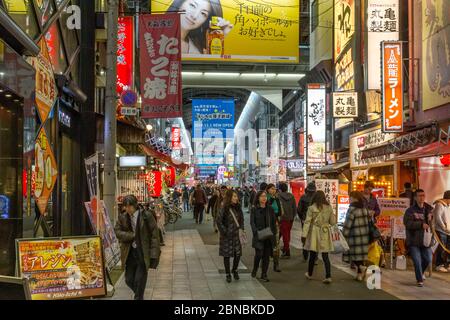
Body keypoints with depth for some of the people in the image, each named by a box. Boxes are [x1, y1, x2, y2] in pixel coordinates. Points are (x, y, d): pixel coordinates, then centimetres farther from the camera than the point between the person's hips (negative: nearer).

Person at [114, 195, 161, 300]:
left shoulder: (147, 216, -9)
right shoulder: (122, 217, 3)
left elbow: (154, 235, -9)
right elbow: (117, 232, -4)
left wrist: (154, 255, -13)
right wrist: (133, 235, -16)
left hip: (143, 253, -4)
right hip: (130, 253, 4)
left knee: (139, 281, -2)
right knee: (129, 280, 9)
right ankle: (139, 295, 37)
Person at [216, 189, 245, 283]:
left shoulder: (237, 208, 4)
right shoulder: (224, 209, -13)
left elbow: (241, 219, 16)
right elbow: (219, 222, -13)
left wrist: (241, 228, 4)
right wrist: (225, 232, -13)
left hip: (236, 234, 4)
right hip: (227, 236, -4)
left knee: (238, 253, 2)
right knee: (227, 255, 4)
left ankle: (235, 270, 27)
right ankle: (228, 274, 18)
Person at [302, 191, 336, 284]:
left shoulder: (311, 208, -9)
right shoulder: (329, 208, -1)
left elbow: (307, 222, -11)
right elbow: (333, 222, 6)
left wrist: (304, 235, -8)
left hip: (314, 233, -2)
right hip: (325, 233, 2)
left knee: (312, 254, 12)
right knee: (325, 256, 4)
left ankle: (309, 274, 28)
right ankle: (328, 276, -3)